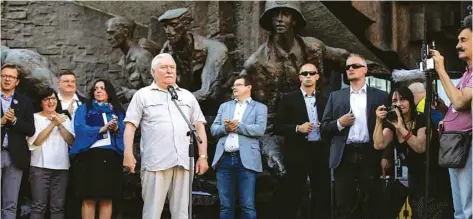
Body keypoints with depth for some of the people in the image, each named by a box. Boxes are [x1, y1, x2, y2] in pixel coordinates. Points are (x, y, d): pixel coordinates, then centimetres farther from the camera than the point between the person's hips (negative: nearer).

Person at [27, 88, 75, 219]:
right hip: (40, 166, -3)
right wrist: (53, 123, -10)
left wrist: (60, 125, -7)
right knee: (38, 206, -8)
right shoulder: (35, 117, 5)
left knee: (58, 207, 2)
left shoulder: (64, 118, 15)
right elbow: (36, 141, -9)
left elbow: (71, 141, 5)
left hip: (61, 167, 3)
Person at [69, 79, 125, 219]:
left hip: (111, 156, 2)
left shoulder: (118, 111, 17)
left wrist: (116, 129, -11)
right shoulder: (84, 108, 11)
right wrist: (102, 128, -10)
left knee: (107, 199, 2)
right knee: (89, 200, -5)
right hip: (89, 155, -2)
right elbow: (79, 129, -4)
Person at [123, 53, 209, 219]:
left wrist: (203, 156, 7)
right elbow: (130, 126, 2)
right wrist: (128, 154, -9)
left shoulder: (187, 96, 17)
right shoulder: (143, 95, 8)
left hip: (183, 163, 3)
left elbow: (200, 127, 15)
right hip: (155, 162, -3)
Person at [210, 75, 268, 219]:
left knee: (247, 205, -5)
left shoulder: (260, 107, 9)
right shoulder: (224, 106, 20)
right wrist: (225, 128, -9)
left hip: (246, 160, -3)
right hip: (224, 159, 4)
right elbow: (214, 129, 12)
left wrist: (238, 126, -12)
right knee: (225, 205, 5)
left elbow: (260, 129, -7)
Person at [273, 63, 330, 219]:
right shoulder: (289, 99, 1)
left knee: (322, 195, 6)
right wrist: (297, 128, -17)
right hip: (298, 153, -3)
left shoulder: (324, 99, 12)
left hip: (320, 152, 3)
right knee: (292, 196, -1)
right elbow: (278, 127, -3)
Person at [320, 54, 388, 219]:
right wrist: (339, 123, -8)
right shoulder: (336, 96, 13)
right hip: (344, 157, 1)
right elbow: (324, 128, 11)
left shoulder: (380, 96, 8)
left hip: (370, 156, -1)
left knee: (370, 205, 3)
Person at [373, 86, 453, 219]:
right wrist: (379, 121, -26)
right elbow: (379, 145, -16)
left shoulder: (422, 119, -15)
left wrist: (401, 127, -35)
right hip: (415, 177, 6)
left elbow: (420, 147, -30)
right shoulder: (391, 124, 0)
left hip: (434, 177, -5)